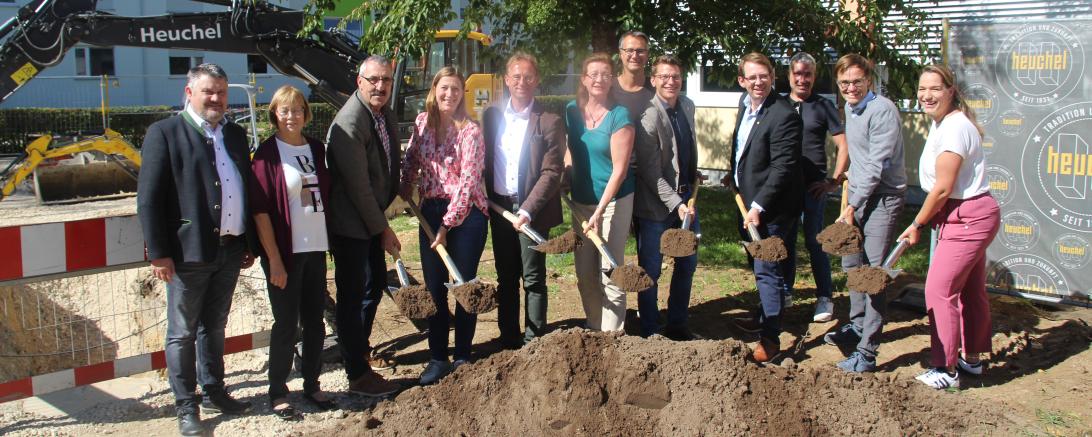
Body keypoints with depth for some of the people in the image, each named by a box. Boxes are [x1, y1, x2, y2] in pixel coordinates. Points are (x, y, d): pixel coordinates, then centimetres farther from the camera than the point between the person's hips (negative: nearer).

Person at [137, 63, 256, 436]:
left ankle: (214, 393, 31)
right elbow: (148, 199, -9)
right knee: (183, 333, 6)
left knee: (214, 327, 18)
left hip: (229, 250, 6)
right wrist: (159, 252, -13)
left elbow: (248, 188, 15)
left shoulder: (235, 134, 12)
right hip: (188, 252, -5)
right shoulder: (165, 133, -5)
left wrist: (250, 243, 12)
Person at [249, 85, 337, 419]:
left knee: (314, 321, 12)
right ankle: (278, 393, 15)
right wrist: (274, 260, -14)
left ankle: (311, 385, 25)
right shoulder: (267, 153, -8)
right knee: (286, 324, 2)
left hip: (316, 248, 5)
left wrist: (332, 241, 8)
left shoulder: (317, 149, 8)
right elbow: (260, 209, -11)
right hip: (285, 252, -5)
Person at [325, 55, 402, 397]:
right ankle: (358, 375, 8)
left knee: (375, 285, 20)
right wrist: (383, 229, -17)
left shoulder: (386, 115, 5)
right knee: (352, 295, -1)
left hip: (373, 219, 9)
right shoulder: (349, 123, -24)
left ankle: (361, 351, 38)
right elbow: (357, 185, -23)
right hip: (350, 224, -9)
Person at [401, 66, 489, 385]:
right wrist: (405, 194, 14)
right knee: (434, 287, 8)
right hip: (431, 212, 5)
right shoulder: (422, 122, 5)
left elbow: (467, 181, -14)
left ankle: (462, 356, 19)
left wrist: (447, 224, -14)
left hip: (465, 214, -4)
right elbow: (411, 161, 18)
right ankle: (438, 358, 19)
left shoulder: (470, 131, -11)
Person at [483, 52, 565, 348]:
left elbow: (551, 173, -12)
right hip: (499, 207, 5)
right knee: (506, 278, 12)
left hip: (532, 209, -5)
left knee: (533, 278, 1)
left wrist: (527, 211, -20)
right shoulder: (491, 115, 7)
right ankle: (509, 341, 22)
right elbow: (485, 160, 14)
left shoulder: (549, 122, -8)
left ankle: (534, 343, 11)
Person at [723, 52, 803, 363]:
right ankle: (764, 317, 41)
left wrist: (758, 206, -25)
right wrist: (734, 175, 16)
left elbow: (783, 168, -24)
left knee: (767, 271, -4)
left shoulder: (784, 115, -21)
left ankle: (770, 338, 6)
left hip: (771, 207, -9)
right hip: (748, 201, 9)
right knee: (759, 267, 23)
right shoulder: (746, 103, 7)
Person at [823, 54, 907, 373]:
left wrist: (853, 206, -18)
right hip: (859, 193, 9)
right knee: (852, 262, 19)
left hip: (883, 197, -9)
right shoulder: (850, 107, 12)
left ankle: (867, 353, -8)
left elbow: (877, 165, -20)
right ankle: (857, 327, 38)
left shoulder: (882, 110, -17)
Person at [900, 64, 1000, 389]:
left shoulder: (954, 127, -21)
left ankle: (946, 370, 2)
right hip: (971, 216, 10)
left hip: (968, 217, -10)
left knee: (939, 289, -8)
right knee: (971, 289, 19)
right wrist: (924, 222, 7)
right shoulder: (943, 123, 10)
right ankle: (972, 359, 34)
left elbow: (942, 188, -20)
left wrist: (917, 225, -9)